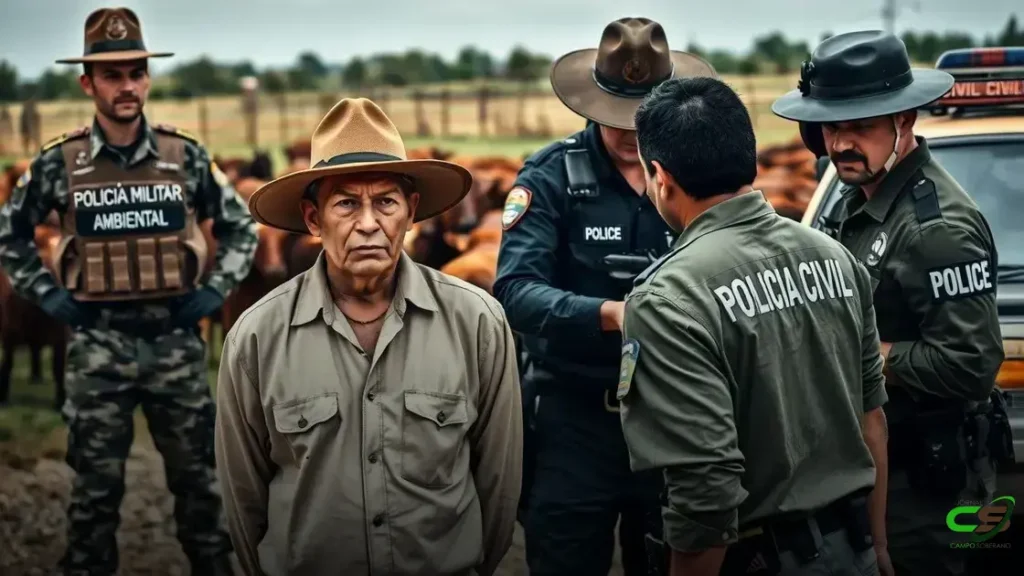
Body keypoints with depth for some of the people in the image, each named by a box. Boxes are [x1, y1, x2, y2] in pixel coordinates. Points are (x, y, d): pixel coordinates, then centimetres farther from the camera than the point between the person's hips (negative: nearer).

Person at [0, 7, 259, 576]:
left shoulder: (185, 155, -1)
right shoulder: (59, 162, -2)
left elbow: (241, 225, 11)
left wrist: (216, 290, 2)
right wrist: (47, 294, 3)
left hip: (176, 340, 1)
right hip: (98, 345, -1)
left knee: (197, 478, 9)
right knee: (97, 485, 6)